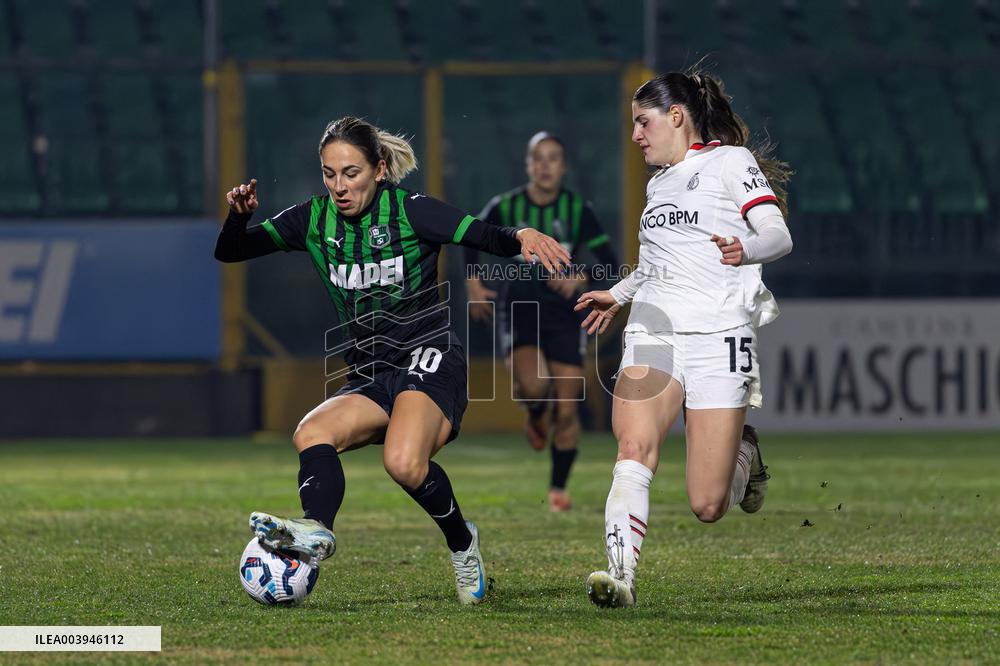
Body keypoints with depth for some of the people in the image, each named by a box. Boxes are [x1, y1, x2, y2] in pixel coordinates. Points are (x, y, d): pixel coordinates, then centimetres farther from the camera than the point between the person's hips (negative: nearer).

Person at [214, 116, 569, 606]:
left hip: (430, 359, -6)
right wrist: (239, 215, -14)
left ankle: (462, 543, -8)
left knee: (404, 463, -32)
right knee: (312, 433, -24)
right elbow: (229, 252, 8)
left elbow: (491, 239, -13)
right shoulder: (316, 220, 7)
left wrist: (524, 236, -36)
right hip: (370, 375, 6)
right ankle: (315, 530, -49)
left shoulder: (409, 210, -6)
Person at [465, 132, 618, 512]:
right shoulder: (506, 207, -2)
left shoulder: (578, 210, -3)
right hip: (519, 310, -1)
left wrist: (579, 278, -21)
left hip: (564, 314, 1)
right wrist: (473, 284, 1)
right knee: (533, 386, -28)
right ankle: (536, 415, 10)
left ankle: (558, 488, 18)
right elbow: (472, 239, 13)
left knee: (567, 410, -1)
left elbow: (608, 261, -3)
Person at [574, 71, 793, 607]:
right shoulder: (658, 183, 22)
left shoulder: (731, 161, 2)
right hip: (652, 331, 5)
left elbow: (778, 235, -11)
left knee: (707, 506, -6)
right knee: (635, 451, -24)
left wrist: (746, 249, -32)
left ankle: (743, 454, 27)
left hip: (718, 335, -5)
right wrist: (618, 294, 48)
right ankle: (621, 575, -31)